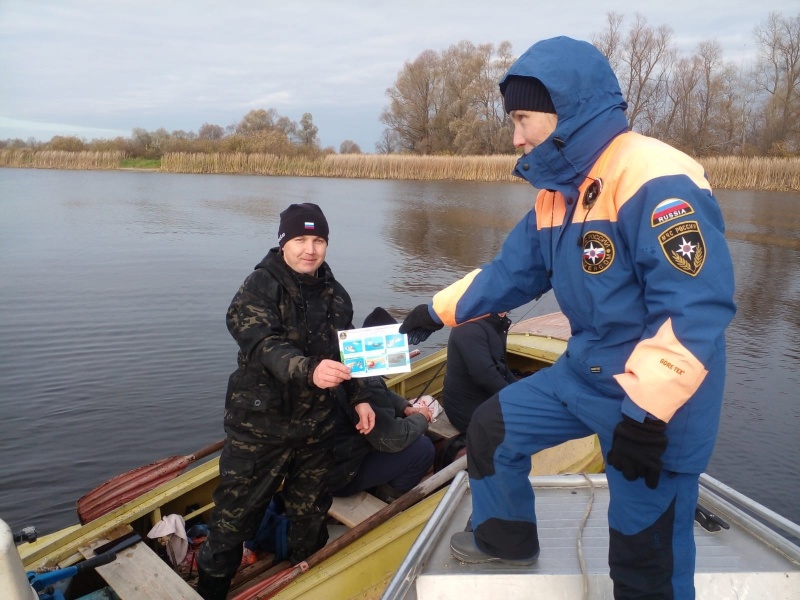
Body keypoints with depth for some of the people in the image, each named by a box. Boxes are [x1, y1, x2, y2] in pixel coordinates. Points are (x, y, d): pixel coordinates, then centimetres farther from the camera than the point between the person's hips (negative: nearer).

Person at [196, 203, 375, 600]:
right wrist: (309, 370, -45)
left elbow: (347, 352, 17)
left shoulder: (335, 295, 6)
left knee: (311, 514, 20)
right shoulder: (258, 288, -13)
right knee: (235, 515, 6)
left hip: (316, 428, 5)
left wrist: (360, 398, 12)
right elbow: (266, 346, -29)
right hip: (259, 425, -5)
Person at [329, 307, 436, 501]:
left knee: (399, 420, 15)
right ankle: (387, 497, 9)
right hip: (337, 473, -10)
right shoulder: (365, 382, -31)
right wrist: (421, 418, -7)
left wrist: (406, 408, 1)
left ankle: (381, 486, 21)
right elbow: (391, 440, -25)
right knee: (423, 447, -12)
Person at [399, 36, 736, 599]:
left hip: (656, 403, -8)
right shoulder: (558, 192, 6)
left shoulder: (656, 183, -23)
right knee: (494, 426, 16)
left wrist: (647, 412, -30)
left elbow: (697, 308, -29)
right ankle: (507, 538, 40)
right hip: (585, 373, 9)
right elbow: (512, 271, 14)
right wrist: (438, 311, 17)